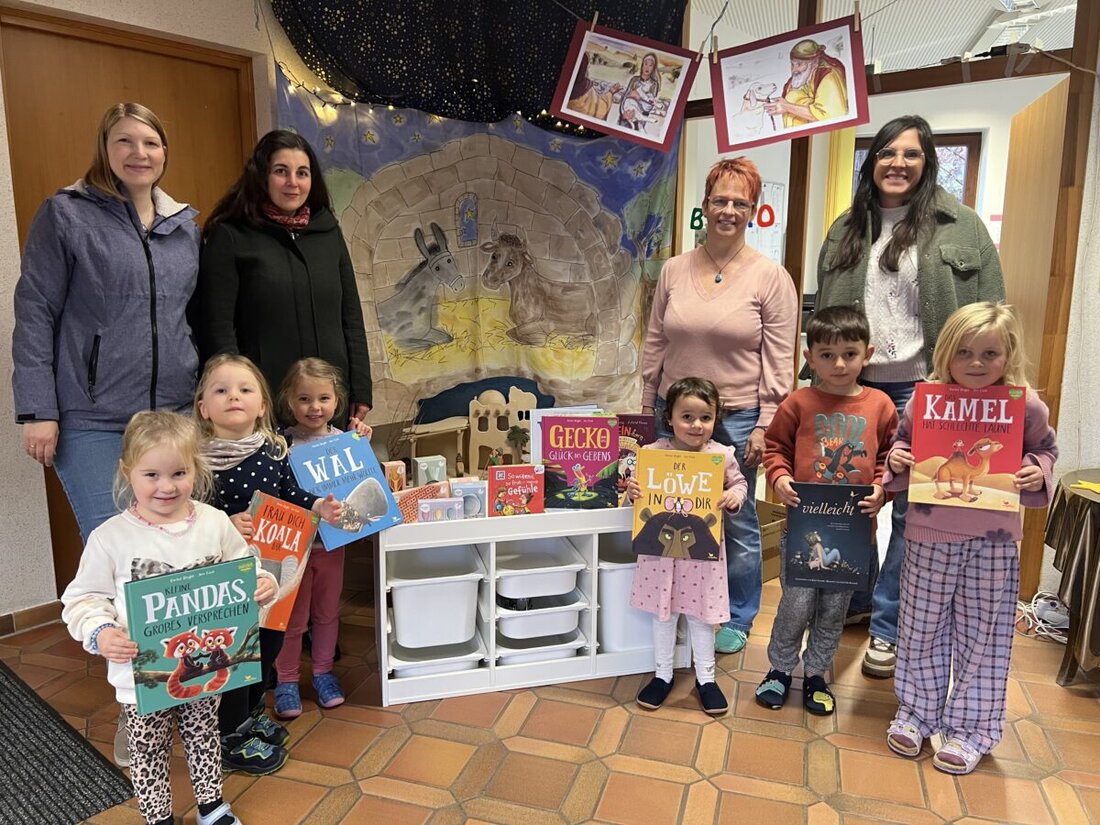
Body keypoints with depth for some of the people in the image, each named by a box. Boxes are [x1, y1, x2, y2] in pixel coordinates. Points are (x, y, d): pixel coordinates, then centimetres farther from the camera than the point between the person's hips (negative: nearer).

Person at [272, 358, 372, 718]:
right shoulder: (283, 444, -12)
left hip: (331, 542, 3)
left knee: (327, 612, 18)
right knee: (293, 617, 10)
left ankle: (323, 672, 36)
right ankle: (286, 681, 27)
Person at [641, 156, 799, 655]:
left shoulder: (771, 278, -4)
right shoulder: (674, 271, 6)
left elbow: (779, 360, -6)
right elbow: (654, 344, 10)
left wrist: (765, 424, -10)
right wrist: (648, 407, 9)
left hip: (738, 418, -3)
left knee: (738, 522, 8)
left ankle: (738, 619, 27)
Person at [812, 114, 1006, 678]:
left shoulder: (960, 227, -1)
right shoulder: (845, 231, 10)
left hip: (924, 390, -3)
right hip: (854, 386, 4)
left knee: (911, 510, 3)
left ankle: (889, 628, 17)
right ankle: (857, 598, 34)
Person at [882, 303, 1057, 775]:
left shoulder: (1025, 405, -6)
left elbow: (1045, 449, 10)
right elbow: (904, 439, 9)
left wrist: (1038, 472, -10)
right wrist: (897, 458, -11)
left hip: (994, 538, 0)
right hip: (931, 532, 1)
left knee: (982, 635, 11)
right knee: (922, 628, 13)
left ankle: (972, 727, 28)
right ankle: (917, 711, 33)